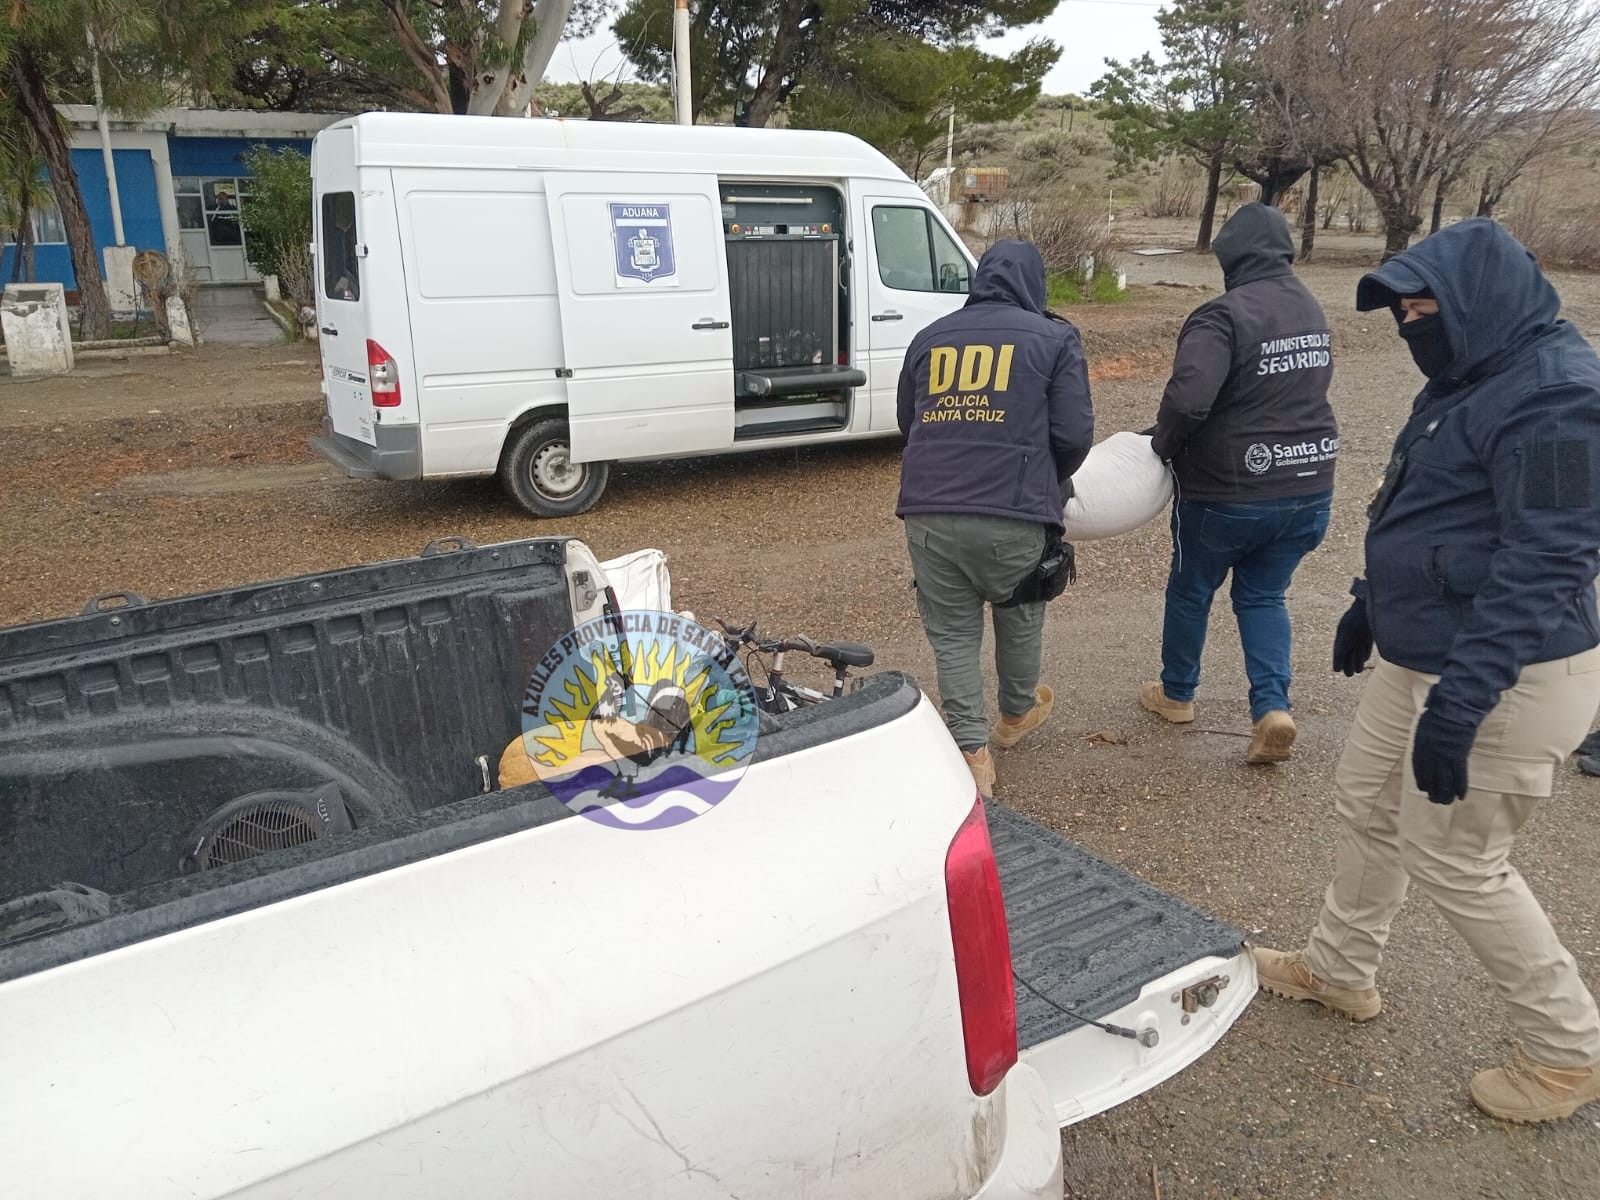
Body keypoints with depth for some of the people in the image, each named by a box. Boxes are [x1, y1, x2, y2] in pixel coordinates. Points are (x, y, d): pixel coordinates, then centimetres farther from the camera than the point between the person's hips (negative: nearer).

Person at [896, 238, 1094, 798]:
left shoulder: (929, 338, 15)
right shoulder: (1054, 338, 5)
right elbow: (1073, 434, -2)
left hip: (928, 513, 2)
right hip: (1012, 516, -2)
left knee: (952, 633, 12)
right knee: (1019, 615, 22)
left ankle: (970, 750, 10)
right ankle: (1017, 712, 44)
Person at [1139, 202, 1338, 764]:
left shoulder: (1224, 314, -20)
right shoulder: (1311, 310, 6)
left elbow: (1188, 399, -31)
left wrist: (1163, 443, -11)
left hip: (1229, 491, -6)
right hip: (1308, 486, 6)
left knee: (1190, 591, 16)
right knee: (1263, 597, 18)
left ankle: (1177, 694, 34)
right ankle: (1273, 708, 3)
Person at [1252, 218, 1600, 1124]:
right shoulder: (1473, 377, 11)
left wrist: (1464, 697, -31)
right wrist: (1373, 603, 24)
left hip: (1506, 676, -10)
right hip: (1425, 651, 10)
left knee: (1456, 861, 1)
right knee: (1370, 802, 19)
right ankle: (1339, 971, 39)